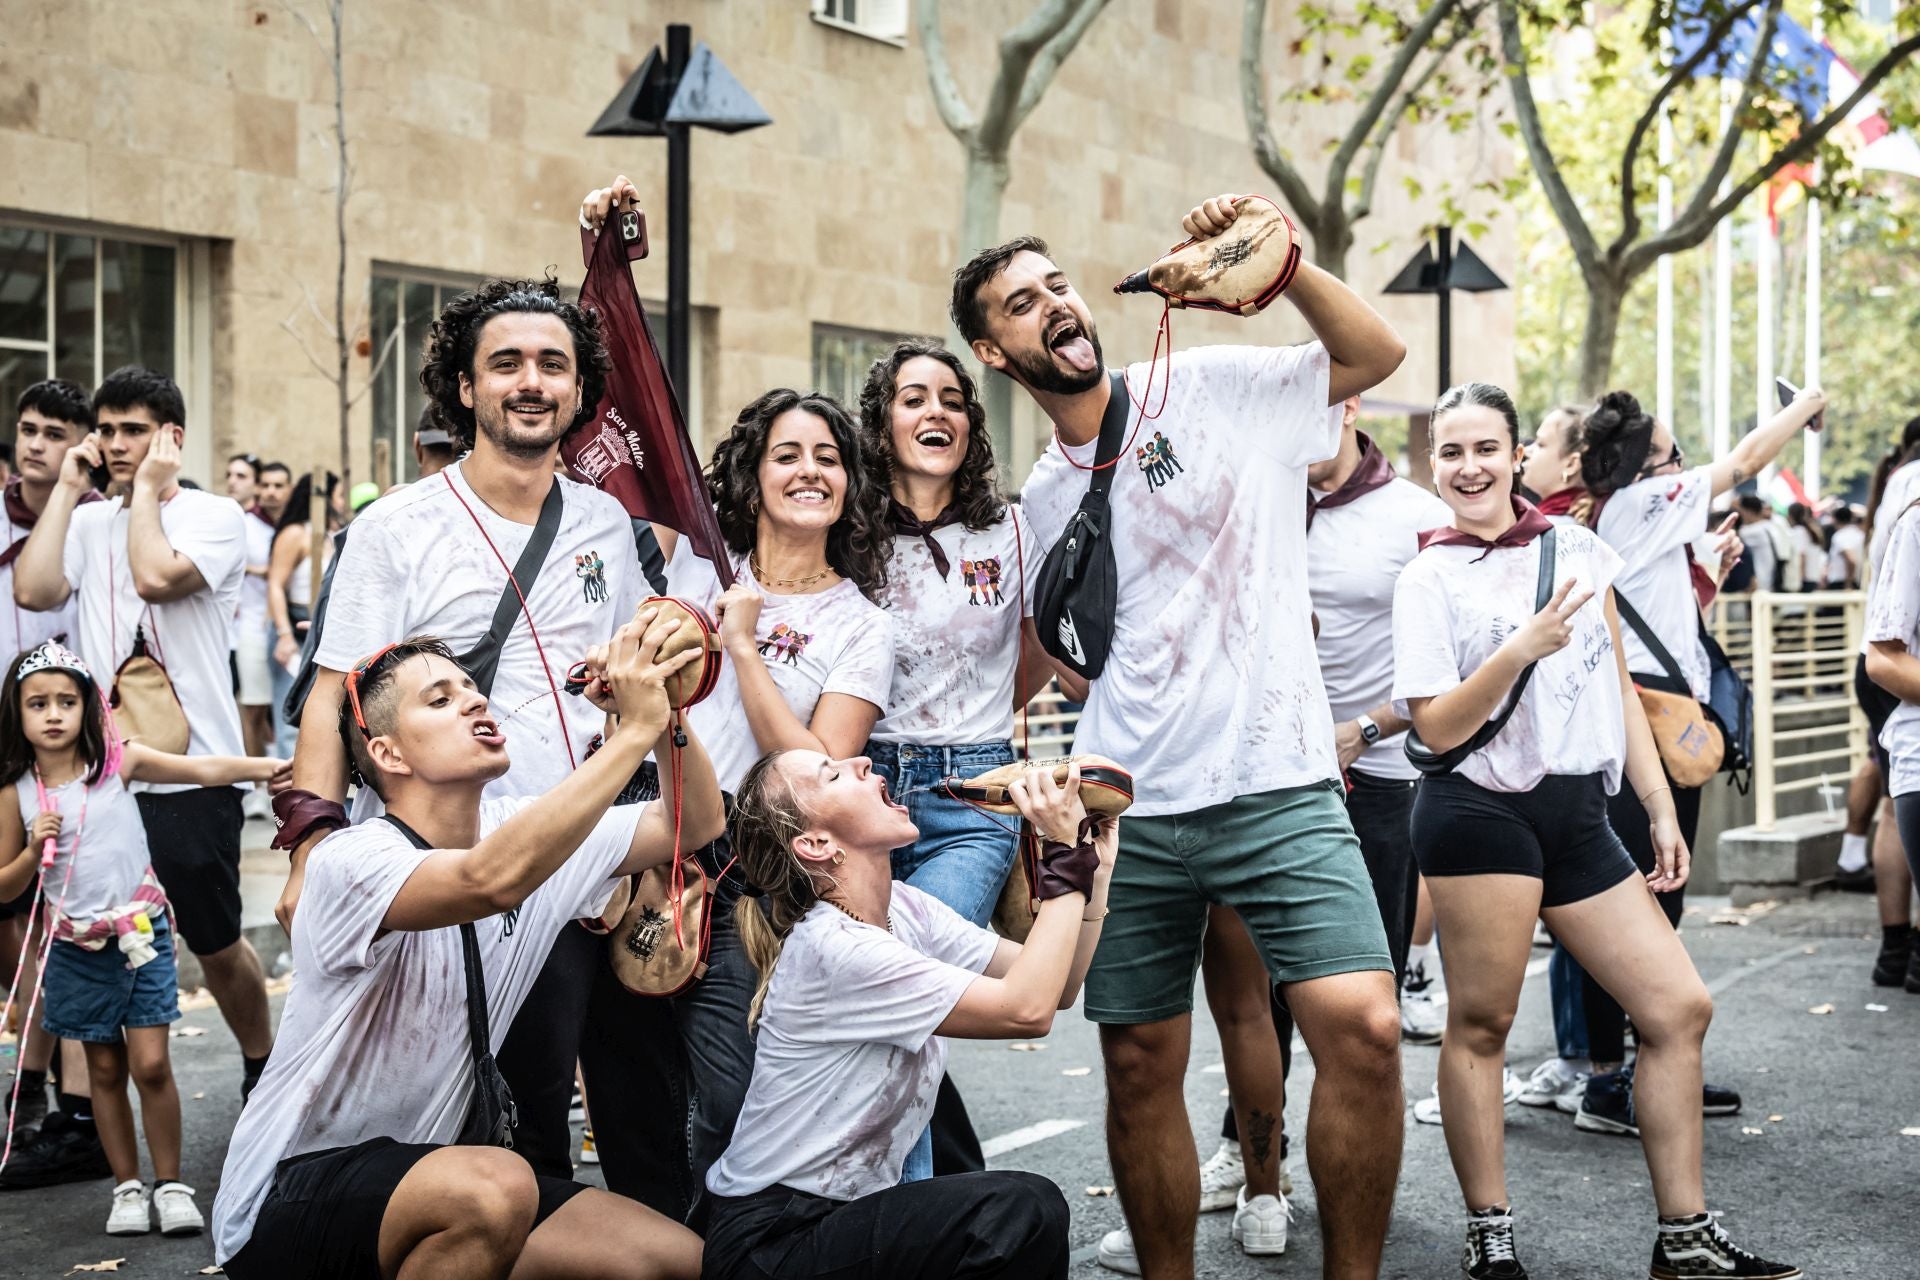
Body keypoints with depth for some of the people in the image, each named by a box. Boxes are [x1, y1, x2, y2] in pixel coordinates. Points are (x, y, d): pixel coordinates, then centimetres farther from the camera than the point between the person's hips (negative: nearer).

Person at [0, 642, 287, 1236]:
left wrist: (270, 766, -26)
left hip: (142, 931, -1)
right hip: (77, 947, 1)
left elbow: (203, 770, -13)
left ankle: (170, 1183, 8)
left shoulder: (118, 760, -5)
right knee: (105, 1069, 10)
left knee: (151, 1063, -5)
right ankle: (127, 1187, 21)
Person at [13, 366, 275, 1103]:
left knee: (217, 944, 8)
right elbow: (33, 591, -8)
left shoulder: (214, 517, -3)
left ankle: (262, 1067, 30)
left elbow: (155, 576, -22)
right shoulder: (88, 523, 11)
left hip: (191, 773, -4)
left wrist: (148, 488, -9)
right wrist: (68, 489, -2)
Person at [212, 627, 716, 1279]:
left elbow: (697, 824, 2)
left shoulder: (522, 827, 3)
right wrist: (635, 728, -38)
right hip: (290, 1195, -7)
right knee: (494, 1190, -37)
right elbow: (494, 879, -41)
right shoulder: (351, 860, -20)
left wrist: (665, 712, -17)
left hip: (436, 1166, 8)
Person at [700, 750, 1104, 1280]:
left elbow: (1056, 988, 0)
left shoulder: (905, 907, 4)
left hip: (850, 1210, 8)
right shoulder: (833, 948, -22)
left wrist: (1094, 866, -11)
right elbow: (1027, 1011, -26)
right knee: (1024, 1212, -23)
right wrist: (1066, 857, -22)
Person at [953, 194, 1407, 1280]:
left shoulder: (1211, 390, 3)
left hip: (1277, 790, -4)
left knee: (1366, 1028, -17)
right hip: (1127, 816, 4)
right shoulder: (1043, 500, 15)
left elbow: (1378, 353, -2)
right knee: (1141, 1069, 7)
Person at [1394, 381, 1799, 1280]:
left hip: (1578, 816, 5)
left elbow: (1618, 689, 17)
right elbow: (1437, 727, -9)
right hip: (1480, 811, -5)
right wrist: (1521, 649, -22)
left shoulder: (1579, 550, 11)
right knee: (1481, 1025, 0)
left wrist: (1661, 810, 14)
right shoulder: (1430, 579, -2)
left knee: (1679, 1008, 4)